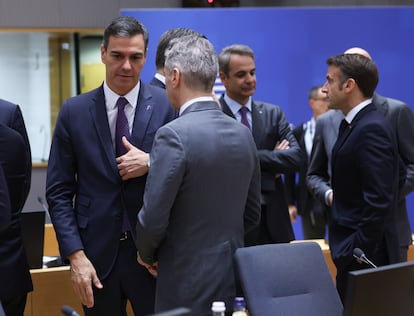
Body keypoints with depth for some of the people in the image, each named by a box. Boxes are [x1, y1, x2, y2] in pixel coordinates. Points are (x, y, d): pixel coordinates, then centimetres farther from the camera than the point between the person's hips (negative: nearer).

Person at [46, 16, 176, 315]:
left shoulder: (168, 105, -3)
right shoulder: (74, 111, 1)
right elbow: (59, 192, 2)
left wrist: (151, 163, -16)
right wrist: (76, 255, -6)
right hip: (97, 253, 1)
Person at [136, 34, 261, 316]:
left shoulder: (174, 135, -17)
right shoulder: (243, 134, 5)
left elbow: (153, 219, -16)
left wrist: (147, 254, 2)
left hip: (188, 285, -7)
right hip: (234, 279, 7)